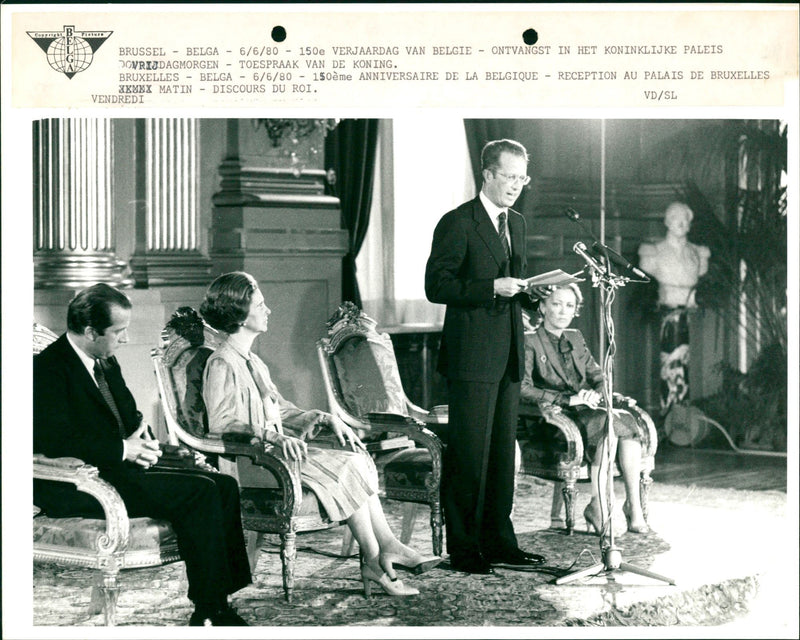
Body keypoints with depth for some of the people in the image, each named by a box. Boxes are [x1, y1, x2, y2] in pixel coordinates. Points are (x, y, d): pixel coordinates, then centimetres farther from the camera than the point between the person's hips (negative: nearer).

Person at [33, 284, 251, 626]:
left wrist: (144, 441, 3)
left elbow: (130, 416, 28)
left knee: (224, 485, -5)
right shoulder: (47, 368, -13)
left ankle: (221, 603, -8)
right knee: (200, 491, -24)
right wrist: (124, 449, -19)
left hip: (122, 468, 10)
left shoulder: (105, 363, 17)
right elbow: (55, 440, -24)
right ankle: (209, 614, -18)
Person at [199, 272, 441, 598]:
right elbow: (221, 423, -21)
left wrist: (326, 419, 6)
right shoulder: (221, 364, -10)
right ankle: (374, 560, -17)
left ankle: (387, 545, -17)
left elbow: (281, 410, 22)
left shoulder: (253, 362, 21)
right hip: (249, 461, -9)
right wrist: (272, 436, -31)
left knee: (356, 458, -9)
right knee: (346, 468, -21)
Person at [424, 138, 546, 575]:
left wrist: (527, 291, 4)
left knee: (504, 452, 11)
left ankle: (498, 542, 20)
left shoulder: (517, 224, 17)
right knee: (468, 455, -5)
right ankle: (463, 549, 3)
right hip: (471, 358, -8)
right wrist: (492, 288, -20)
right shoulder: (457, 223, -7)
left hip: (508, 357, 8)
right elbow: (436, 286, -13)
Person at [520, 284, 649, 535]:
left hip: (587, 408, 6)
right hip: (557, 413, -6)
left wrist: (595, 393, -4)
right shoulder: (530, 342, 1)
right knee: (608, 423, -34)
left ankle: (633, 502, -30)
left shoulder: (576, 338, 22)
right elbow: (523, 389, -10)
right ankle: (597, 504, -30)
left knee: (628, 421, -27)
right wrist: (567, 400, -19)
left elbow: (597, 376, 21)